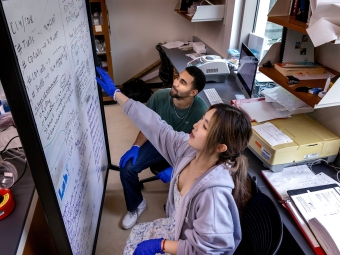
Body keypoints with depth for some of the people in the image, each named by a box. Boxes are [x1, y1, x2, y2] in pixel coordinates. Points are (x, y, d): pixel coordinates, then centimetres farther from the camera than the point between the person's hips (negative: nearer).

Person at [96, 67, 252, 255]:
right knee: (137, 233, 20)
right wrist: (116, 93, -7)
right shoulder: (189, 148, -20)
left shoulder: (213, 191, -39)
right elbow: (157, 127, -13)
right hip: (178, 227, 6)